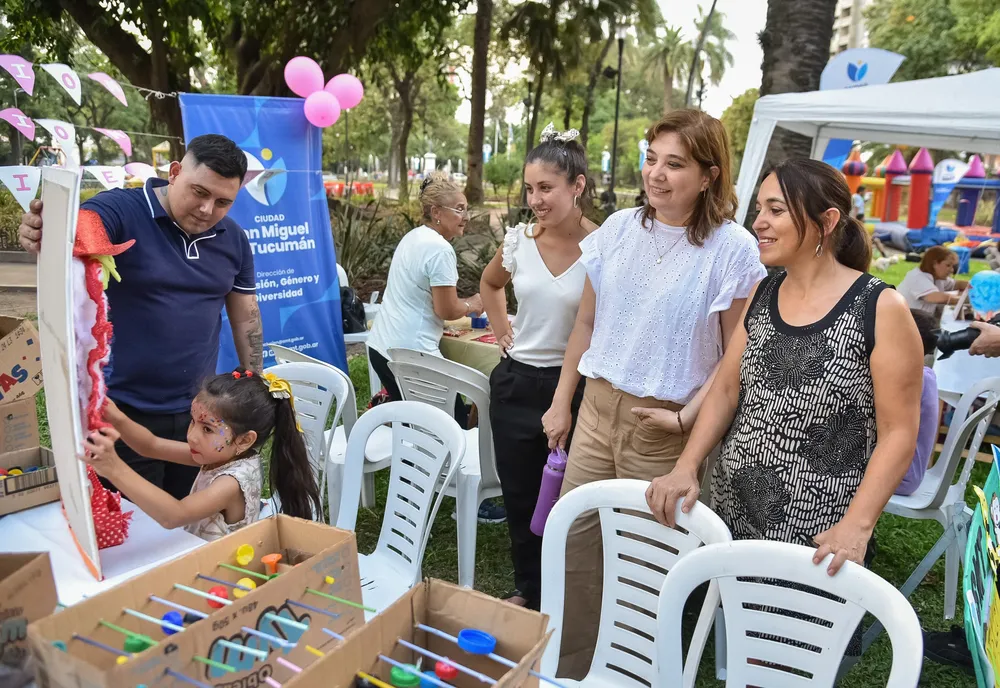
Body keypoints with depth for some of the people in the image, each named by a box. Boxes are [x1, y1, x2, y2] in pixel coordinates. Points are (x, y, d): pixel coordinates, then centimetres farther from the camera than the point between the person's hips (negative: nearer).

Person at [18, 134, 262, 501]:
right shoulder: (118, 211, -12)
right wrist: (42, 238, -53)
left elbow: (246, 315, 10)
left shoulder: (234, 240, 3)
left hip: (199, 412, 5)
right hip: (123, 413, -4)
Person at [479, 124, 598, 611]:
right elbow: (489, 285, 22)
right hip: (516, 383, 5)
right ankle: (527, 592, 36)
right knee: (519, 494, 16)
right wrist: (502, 330, 10)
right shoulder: (519, 240, 0)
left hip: (575, 386, -4)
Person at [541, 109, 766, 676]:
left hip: (664, 427, -4)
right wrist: (562, 402, 13)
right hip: (598, 409, 5)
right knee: (574, 545, 10)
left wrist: (687, 418, -14)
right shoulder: (619, 229, 4)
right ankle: (570, 668, 31)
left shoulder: (733, 250, -9)